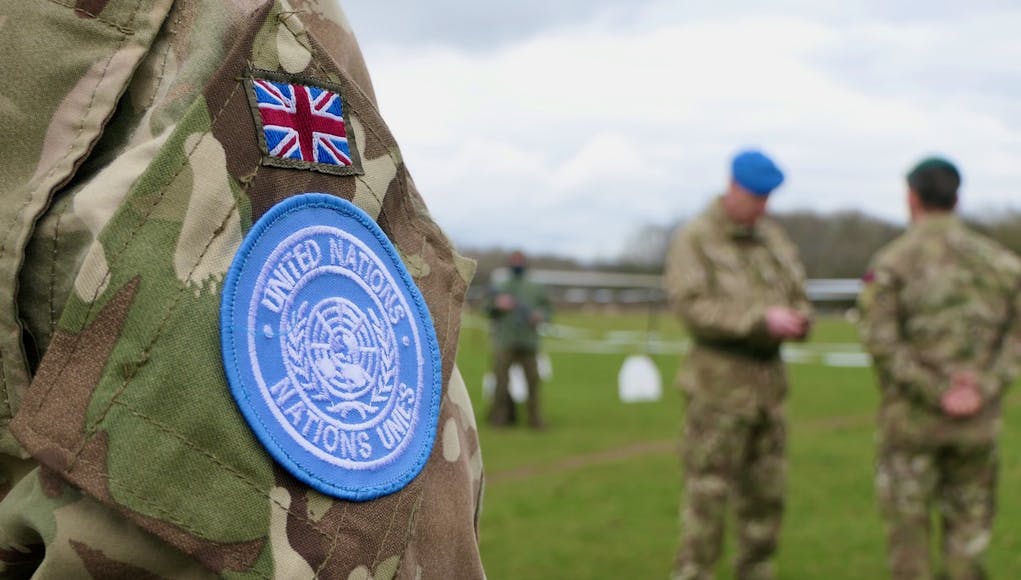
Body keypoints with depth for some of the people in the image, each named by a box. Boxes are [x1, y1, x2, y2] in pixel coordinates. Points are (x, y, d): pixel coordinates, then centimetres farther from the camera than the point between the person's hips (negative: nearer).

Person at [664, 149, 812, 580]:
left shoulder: (773, 238, 14)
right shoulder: (695, 240, -6)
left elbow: (796, 294, 18)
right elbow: (693, 306, -16)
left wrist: (799, 318, -6)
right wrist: (762, 319, -23)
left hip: (768, 378, 7)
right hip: (719, 382, -6)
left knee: (765, 492, 11)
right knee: (708, 491, -6)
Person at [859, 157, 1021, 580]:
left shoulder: (891, 262, -6)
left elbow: (881, 339, -16)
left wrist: (937, 392, -15)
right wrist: (984, 389, -11)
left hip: (911, 415, -3)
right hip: (978, 419, 3)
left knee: (908, 525, 7)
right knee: (968, 524, 11)